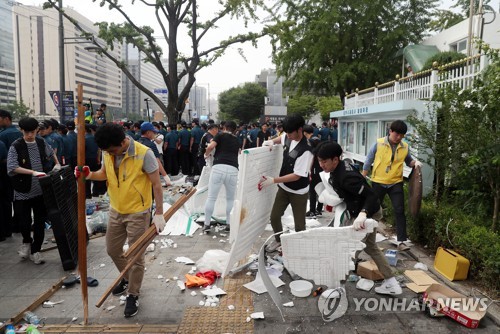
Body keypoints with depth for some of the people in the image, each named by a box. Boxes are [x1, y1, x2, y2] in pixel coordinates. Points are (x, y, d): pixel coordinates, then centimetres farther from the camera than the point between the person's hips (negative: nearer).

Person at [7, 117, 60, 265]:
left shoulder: (42, 143, 4)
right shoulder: (15, 147, -9)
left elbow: (51, 152, 25)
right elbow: (12, 167, -19)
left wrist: (57, 164, 12)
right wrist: (33, 172, -27)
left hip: (41, 191, 3)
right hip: (23, 192, -3)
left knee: (40, 222, 7)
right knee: (24, 222, 1)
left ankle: (36, 250, 21)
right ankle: (26, 241, 33)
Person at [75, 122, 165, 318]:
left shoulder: (144, 154, -23)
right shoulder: (107, 152, -5)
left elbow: (156, 185, -18)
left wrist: (159, 214, -18)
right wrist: (89, 175, -9)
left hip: (138, 213, -6)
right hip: (116, 211, 7)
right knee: (112, 250, 20)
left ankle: (133, 295, 24)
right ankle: (128, 278, 46)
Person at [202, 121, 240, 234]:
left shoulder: (220, 135, 14)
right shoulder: (236, 140, 26)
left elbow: (210, 146, -2)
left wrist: (206, 154, 17)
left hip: (219, 167, -3)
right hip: (233, 169, 3)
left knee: (211, 197, 7)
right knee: (230, 199, 19)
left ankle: (207, 224, 11)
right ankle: (229, 223, 22)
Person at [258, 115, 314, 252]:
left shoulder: (306, 150, -29)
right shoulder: (288, 138, -6)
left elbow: (297, 175, -28)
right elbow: (281, 138, 22)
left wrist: (273, 180, -29)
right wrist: (272, 141, -1)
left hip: (298, 192, -7)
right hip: (284, 187, 7)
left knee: (299, 224, 3)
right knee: (274, 217, 12)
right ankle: (279, 240, 37)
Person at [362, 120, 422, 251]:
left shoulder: (405, 147, -1)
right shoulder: (379, 143, -9)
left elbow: (408, 161, 14)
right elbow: (369, 160, -1)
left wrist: (415, 162, -10)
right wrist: (362, 179, 1)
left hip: (396, 183, 2)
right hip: (378, 182, -1)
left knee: (399, 211, -3)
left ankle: (401, 241, 3)